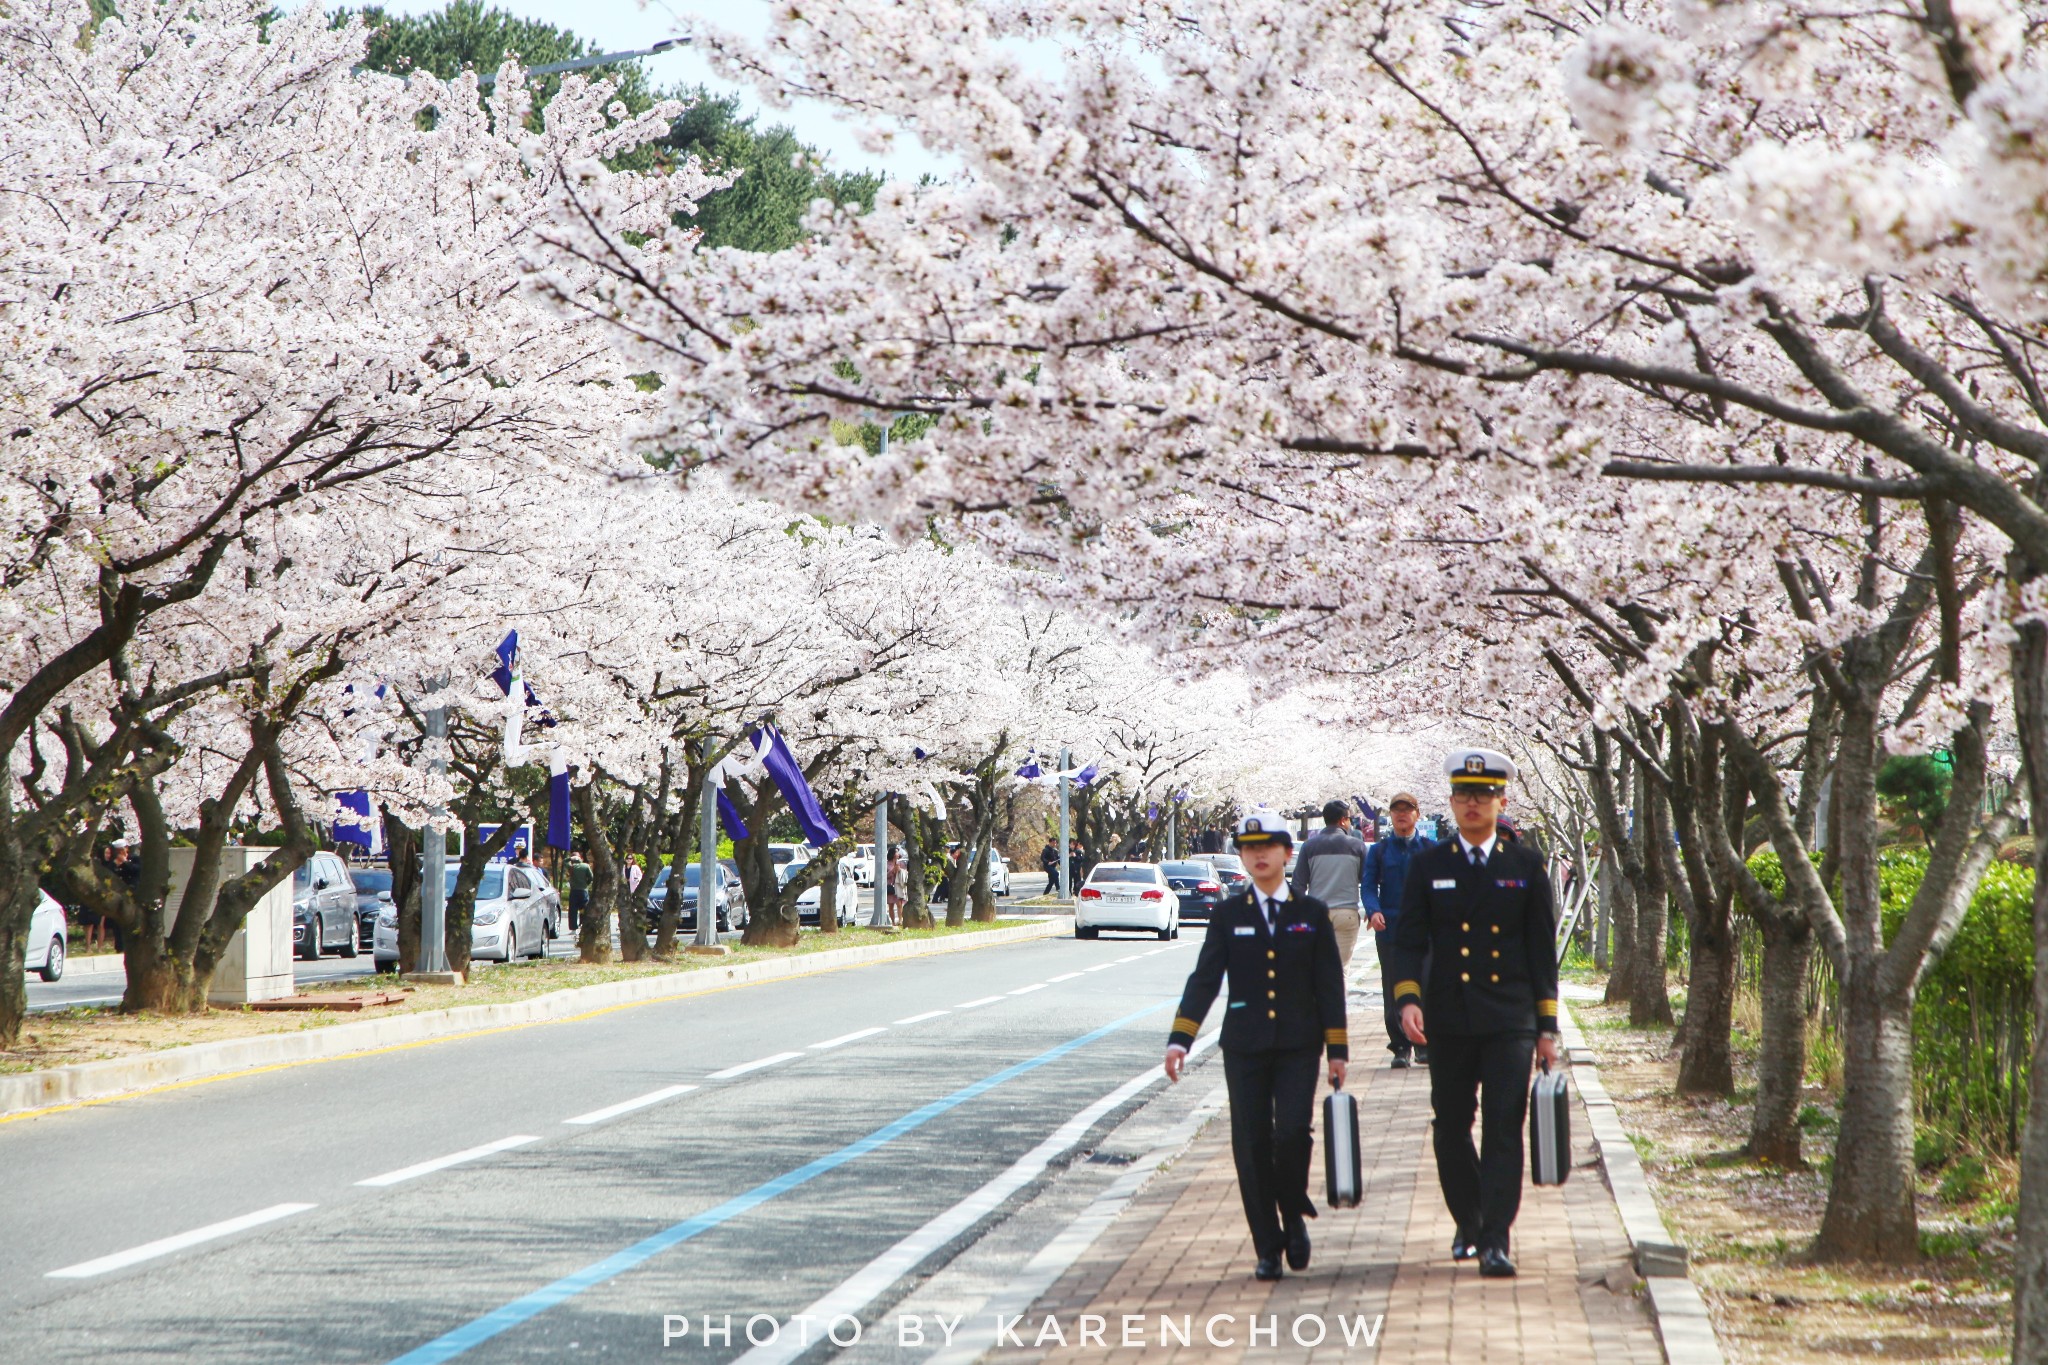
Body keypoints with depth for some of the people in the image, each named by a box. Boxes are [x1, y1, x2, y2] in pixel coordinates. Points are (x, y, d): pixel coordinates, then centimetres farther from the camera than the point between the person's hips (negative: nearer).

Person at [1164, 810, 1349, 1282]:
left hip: (1298, 1047, -1)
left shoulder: (1312, 913, 5)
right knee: (1252, 1145, -1)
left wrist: (1337, 1050, 1)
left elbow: (1330, 986, 5)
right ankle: (1268, 1249, 8)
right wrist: (1180, 1040, -10)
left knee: (1292, 1133, -16)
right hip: (1244, 1048, 1)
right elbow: (1204, 979, 0)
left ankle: (1294, 1216, 11)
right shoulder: (1228, 915, 5)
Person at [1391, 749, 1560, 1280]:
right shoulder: (1428, 867, 6)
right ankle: (1468, 1224, 27)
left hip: (1510, 1021, -1)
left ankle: (1495, 1241, -10)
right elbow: (1409, 941, 2)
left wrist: (1547, 1027, 3)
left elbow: (1543, 950, 7)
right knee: (1451, 1129, 8)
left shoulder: (1526, 867, 6)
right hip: (1448, 1022, 1)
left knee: (1504, 1128, -9)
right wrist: (1408, 999, -15)